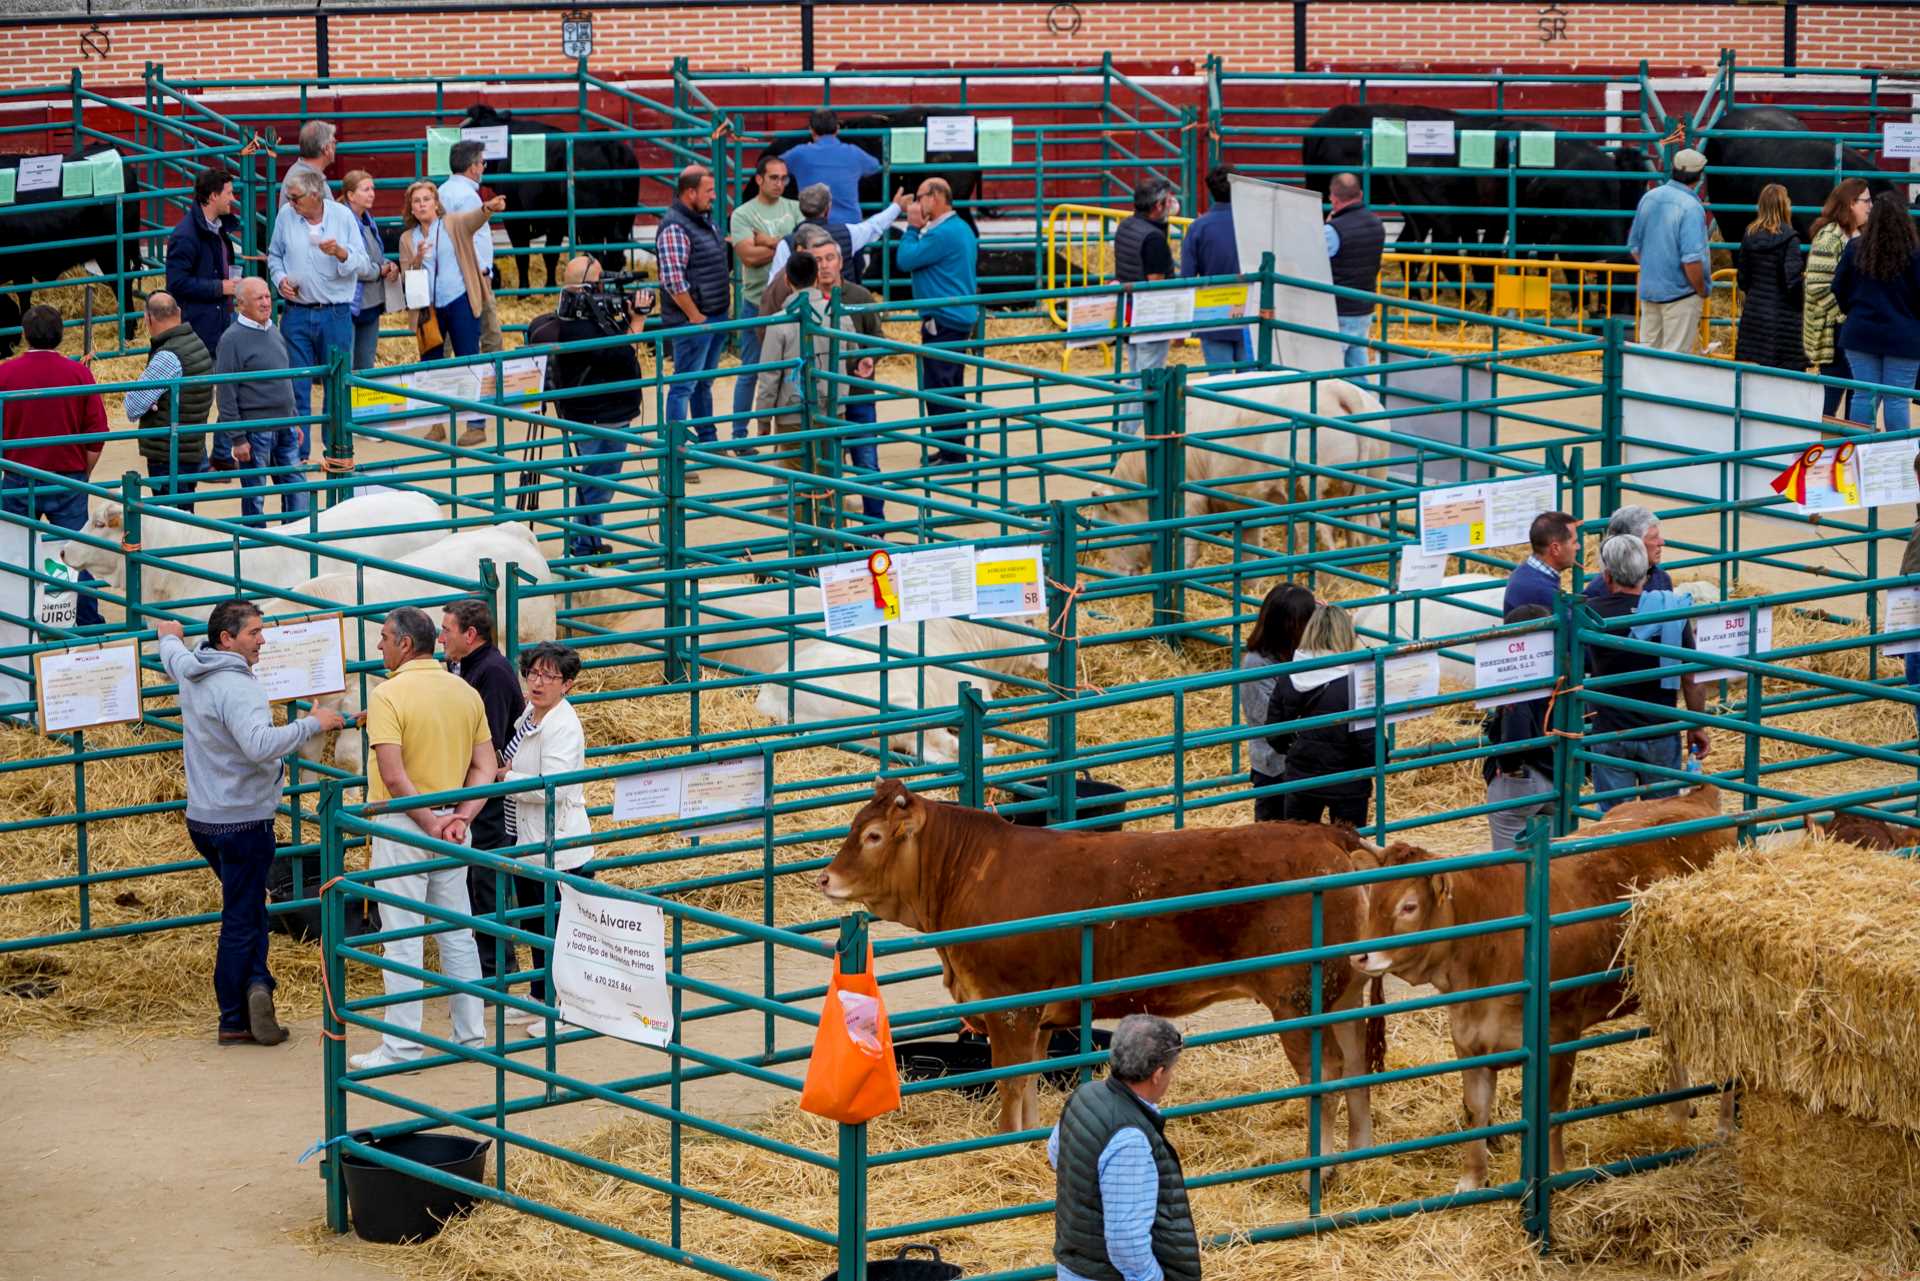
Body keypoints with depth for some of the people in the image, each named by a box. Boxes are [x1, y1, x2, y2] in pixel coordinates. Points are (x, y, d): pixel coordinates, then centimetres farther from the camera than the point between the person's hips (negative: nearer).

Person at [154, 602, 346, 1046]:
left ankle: (255, 982, 6)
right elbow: (260, 745, -38)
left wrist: (168, 635, 54)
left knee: (248, 908, 17)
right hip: (241, 821, -9)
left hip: (203, 818, 9)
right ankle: (234, 1022, -2)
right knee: (241, 921, -3)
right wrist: (312, 723, -29)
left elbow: (173, 655, 31)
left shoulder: (190, 672, 5)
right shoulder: (237, 686, -23)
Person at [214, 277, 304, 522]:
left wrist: (295, 421, 20)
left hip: (285, 427, 7)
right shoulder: (233, 339, -12)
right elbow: (226, 395, -13)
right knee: (254, 495, 2)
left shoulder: (274, 332, 12)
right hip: (255, 430, -7)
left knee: (295, 487, 8)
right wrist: (237, 439, -16)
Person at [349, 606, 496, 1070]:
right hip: (452, 829, 6)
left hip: (402, 825, -6)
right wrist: (460, 817, -5)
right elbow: (486, 768, 4)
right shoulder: (466, 693, 7)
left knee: (402, 939, -2)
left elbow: (394, 777, -20)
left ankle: (402, 1046, -1)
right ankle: (470, 1036, 19)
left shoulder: (388, 695, -14)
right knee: (457, 933, 14)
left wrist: (429, 823, -14)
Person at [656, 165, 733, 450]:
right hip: (691, 322, -9)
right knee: (684, 385, -5)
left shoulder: (705, 219, 12)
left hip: (716, 317, 9)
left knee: (704, 383, 18)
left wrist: (726, 300, 17)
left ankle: (708, 441, 28)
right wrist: (695, 317, -19)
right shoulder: (674, 228, -18)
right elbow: (674, 281, -24)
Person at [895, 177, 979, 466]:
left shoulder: (943, 234, -20)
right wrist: (918, 228, 9)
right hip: (960, 317, 10)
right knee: (951, 387, 17)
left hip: (943, 320, -10)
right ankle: (954, 447, 24)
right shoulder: (961, 228, 13)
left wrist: (913, 227, -6)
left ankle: (952, 453, -6)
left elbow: (904, 260, -18)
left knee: (938, 387, -7)